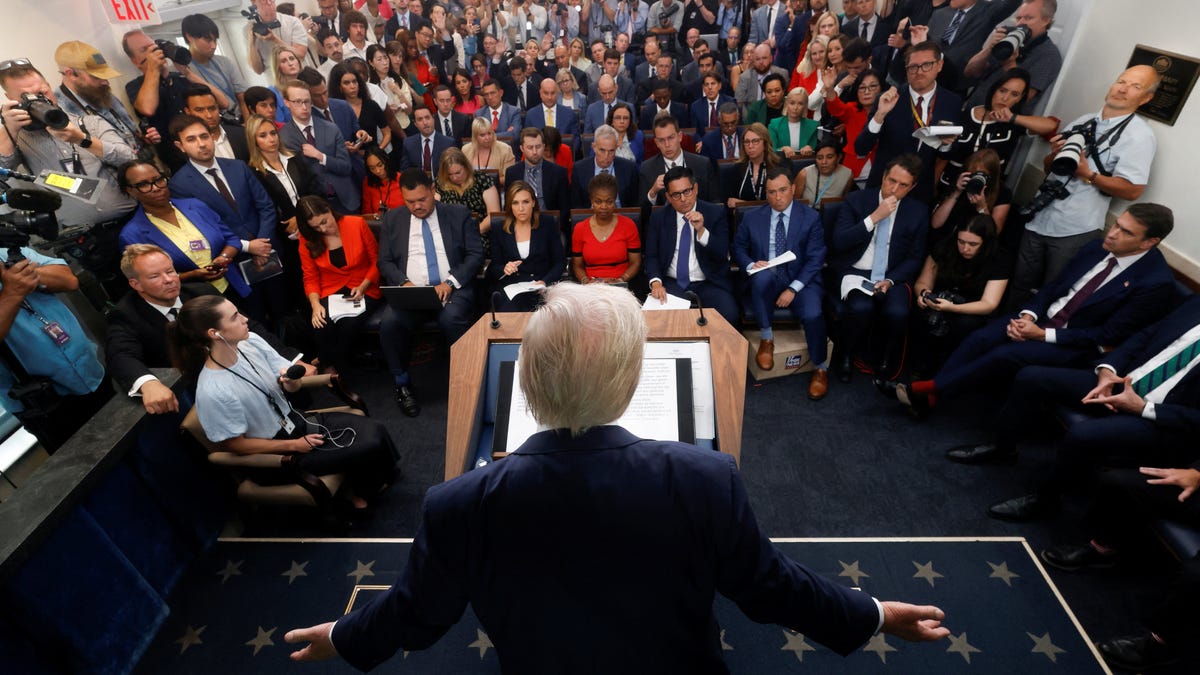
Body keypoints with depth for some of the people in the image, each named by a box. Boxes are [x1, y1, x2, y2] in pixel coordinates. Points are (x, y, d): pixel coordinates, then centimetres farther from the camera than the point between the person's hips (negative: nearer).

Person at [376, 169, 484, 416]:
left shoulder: (459, 214, 8)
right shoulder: (392, 219, 14)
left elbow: (476, 255, 2)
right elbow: (385, 261, 12)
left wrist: (451, 282, -13)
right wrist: (403, 282, -9)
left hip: (452, 289, -2)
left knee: (452, 319, -35)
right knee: (390, 322, -28)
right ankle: (402, 383, -5)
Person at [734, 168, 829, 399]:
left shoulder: (811, 218, 0)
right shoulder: (752, 217, 6)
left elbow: (815, 260, -4)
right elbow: (738, 247, 12)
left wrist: (793, 289, -17)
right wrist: (751, 265, -11)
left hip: (800, 280, -1)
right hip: (766, 280, 1)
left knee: (813, 314, -30)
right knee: (763, 275, -36)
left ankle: (820, 369, 0)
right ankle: (766, 338, -16)